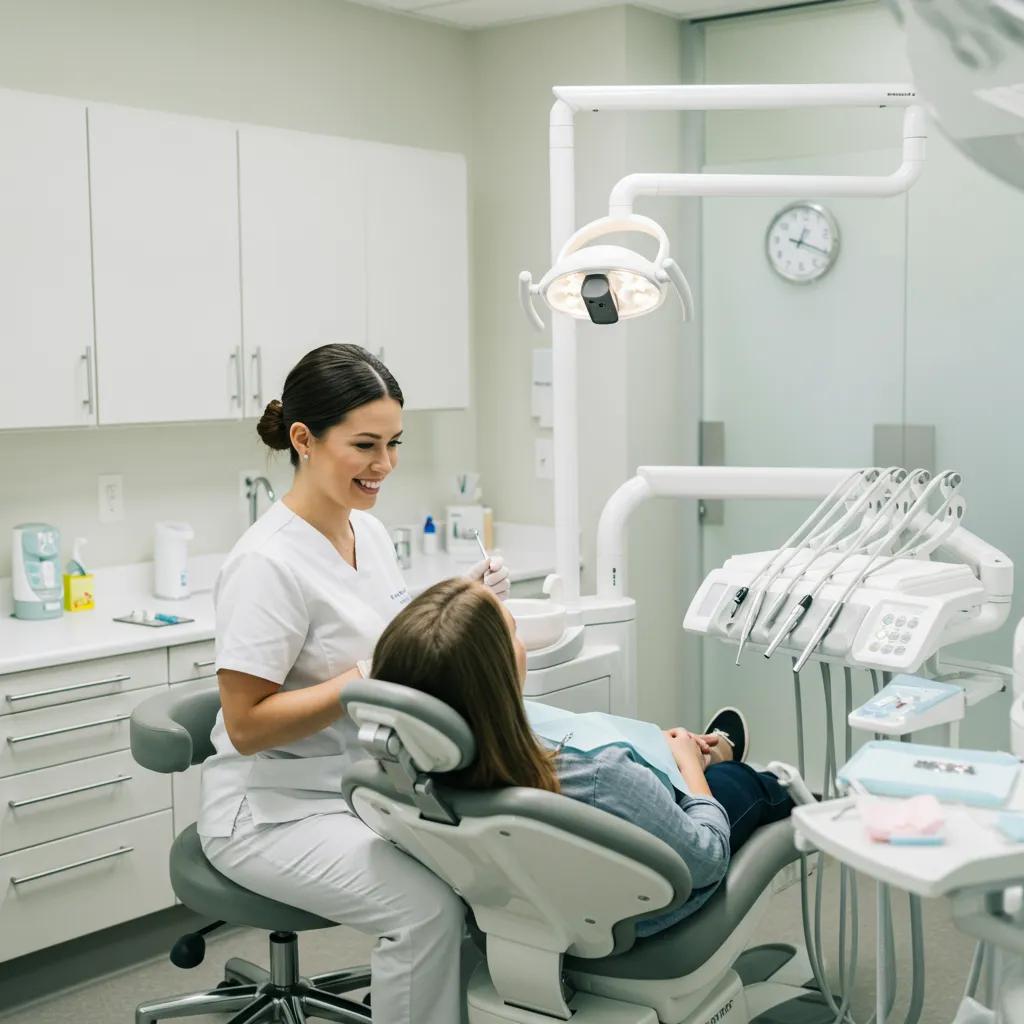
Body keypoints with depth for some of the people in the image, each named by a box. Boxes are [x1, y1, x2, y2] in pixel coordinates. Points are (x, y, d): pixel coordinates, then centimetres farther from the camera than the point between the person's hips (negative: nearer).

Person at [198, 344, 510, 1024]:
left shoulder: (371, 532, 4)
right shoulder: (269, 562, -20)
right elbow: (246, 725, -20)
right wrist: (370, 676, -25)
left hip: (367, 785, 7)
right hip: (275, 810, -7)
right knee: (428, 907, -27)